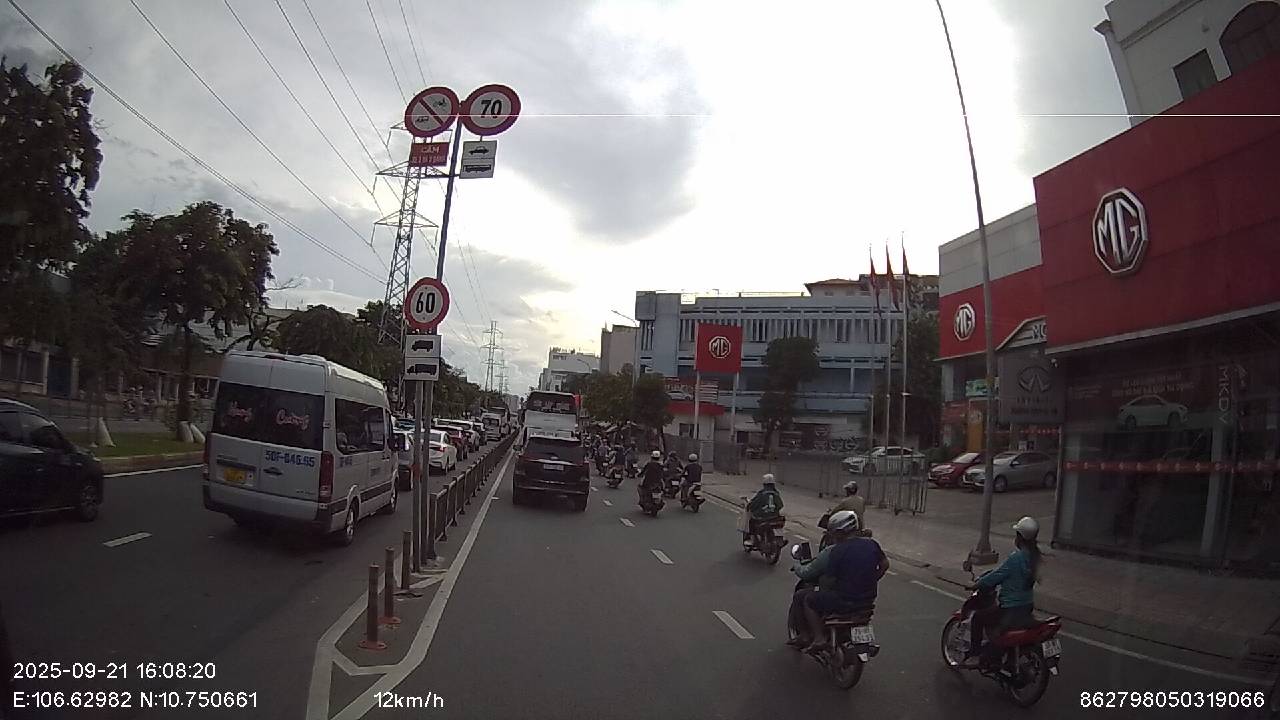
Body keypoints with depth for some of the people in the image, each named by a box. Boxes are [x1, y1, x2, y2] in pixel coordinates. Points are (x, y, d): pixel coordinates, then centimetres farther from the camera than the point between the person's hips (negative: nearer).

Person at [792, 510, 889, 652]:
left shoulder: (832, 552, -16)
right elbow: (884, 565, 15)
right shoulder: (872, 544, 0)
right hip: (869, 599, 7)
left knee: (808, 600, 11)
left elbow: (807, 573, -8)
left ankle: (819, 638, 7)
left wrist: (797, 568, 12)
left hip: (844, 601, -7)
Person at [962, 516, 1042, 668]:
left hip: (1011, 608, -9)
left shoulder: (1015, 558, -24)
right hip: (1027, 605, 9)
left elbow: (996, 576, -18)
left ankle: (975, 656, 9)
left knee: (978, 618, 5)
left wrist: (977, 584, -2)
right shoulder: (1034, 555, 2)